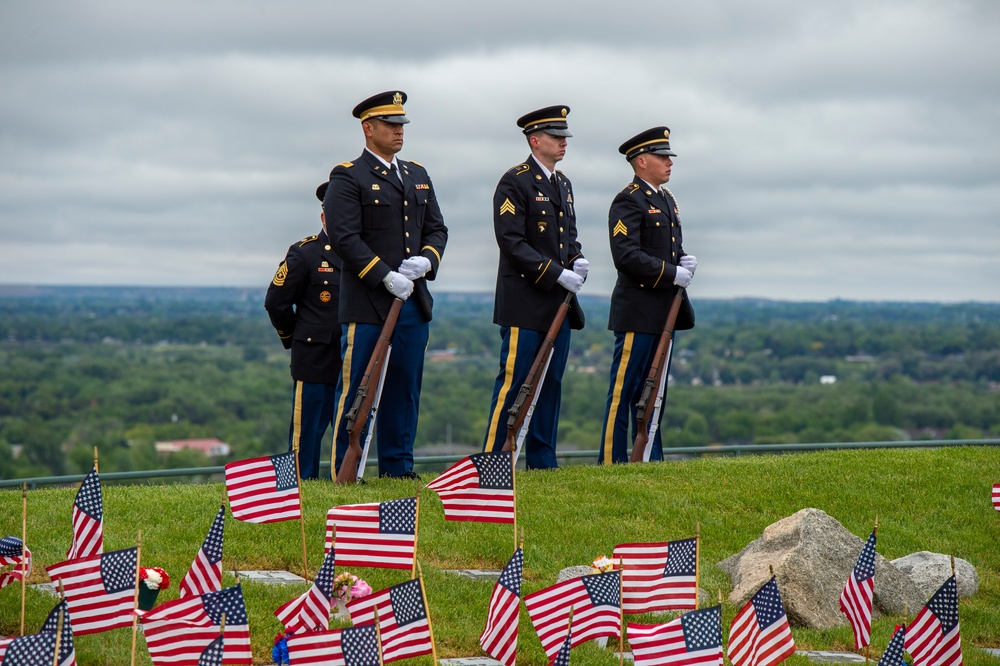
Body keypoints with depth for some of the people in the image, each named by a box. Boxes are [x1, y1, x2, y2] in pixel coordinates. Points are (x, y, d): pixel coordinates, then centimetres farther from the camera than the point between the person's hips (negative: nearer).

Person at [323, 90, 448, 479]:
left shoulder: (418, 175, 18)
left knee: (405, 388, 9)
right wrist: (386, 277, -18)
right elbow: (344, 237, -13)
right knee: (356, 389, -3)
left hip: (414, 301, 7)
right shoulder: (347, 177, -4)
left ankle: (398, 468, 16)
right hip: (367, 304, -7)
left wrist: (426, 260, -3)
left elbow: (436, 228, 18)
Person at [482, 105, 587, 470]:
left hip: (558, 302, 8)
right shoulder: (515, 182, -10)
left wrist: (577, 260, 1)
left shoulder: (562, 183, 16)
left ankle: (542, 463, 14)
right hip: (525, 301, -8)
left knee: (551, 383, 9)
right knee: (513, 382, -7)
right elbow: (512, 242, -16)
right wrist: (557, 273, -19)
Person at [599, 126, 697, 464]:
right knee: (624, 390, -5)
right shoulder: (628, 201, -11)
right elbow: (627, 255, -20)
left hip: (665, 312, 9)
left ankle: (650, 460, 18)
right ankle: (611, 462, -2)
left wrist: (685, 259, 3)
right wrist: (672, 273, -19)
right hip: (638, 311, -9)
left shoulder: (667, 200, 19)